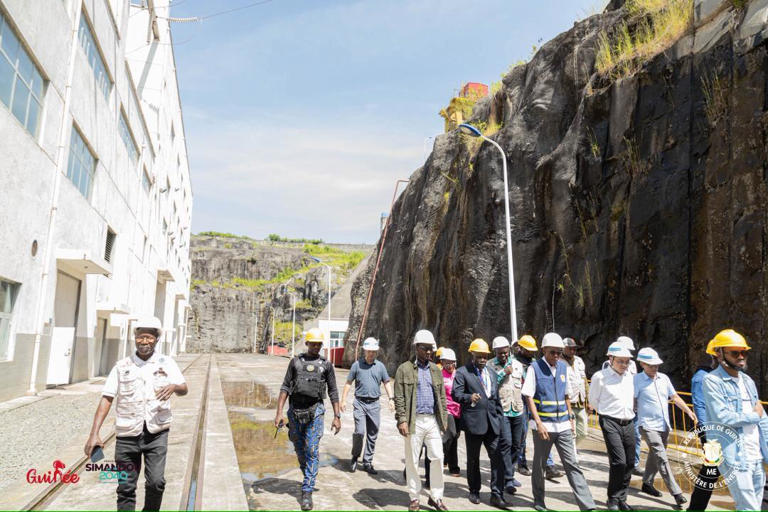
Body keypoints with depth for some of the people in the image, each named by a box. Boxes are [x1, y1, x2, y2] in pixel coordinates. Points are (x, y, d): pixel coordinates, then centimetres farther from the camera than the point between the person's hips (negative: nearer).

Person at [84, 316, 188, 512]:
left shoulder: (166, 363, 4)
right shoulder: (122, 366, 4)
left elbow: (184, 389, 0)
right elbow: (106, 399, 0)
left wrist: (174, 387, -24)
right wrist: (94, 433, -9)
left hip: (156, 433, -1)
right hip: (127, 434, 1)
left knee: (156, 482, -9)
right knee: (126, 488, 7)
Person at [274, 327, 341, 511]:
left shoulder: (326, 365, 5)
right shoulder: (296, 361, 6)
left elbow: (333, 392, 7)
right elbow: (285, 387, 4)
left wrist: (337, 416, 2)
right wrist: (279, 412, -4)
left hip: (315, 412, -2)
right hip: (295, 411, 2)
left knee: (312, 452, -7)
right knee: (299, 449, 13)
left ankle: (307, 492, -1)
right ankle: (308, 477, 37)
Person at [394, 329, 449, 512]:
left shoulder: (436, 370, 13)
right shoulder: (404, 369, -2)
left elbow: (442, 397, 16)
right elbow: (399, 397, -5)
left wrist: (444, 419, 11)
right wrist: (402, 420, -12)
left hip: (433, 420, 4)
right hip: (414, 421, -4)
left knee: (437, 457, 2)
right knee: (412, 460, 5)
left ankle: (436, 497, 17)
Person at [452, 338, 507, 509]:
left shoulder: (491, 373, 17)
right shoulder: (462, 372, -3)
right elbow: (456, 393, -13)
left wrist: (499, 417, 15)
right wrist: (469, 397, -31)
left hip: (492, 422, 4)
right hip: (473, 422, -4)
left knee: (497, 458, -3)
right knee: (473, 460, 9)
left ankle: (497, 495, 3)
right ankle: (474, 491, 25)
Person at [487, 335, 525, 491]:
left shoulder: (517, 364, 12)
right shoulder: (490, 366, -2)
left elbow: (524, 383, 26)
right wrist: (503, 373, -15)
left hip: (518, 410, 5)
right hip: (501, 410, -5)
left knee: (517, 444, 11)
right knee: (506, 443, -12)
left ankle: (510, 474, 26)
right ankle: (508, 479, -6)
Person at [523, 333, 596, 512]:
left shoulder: (563, 367, 7)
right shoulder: (535, 368, -9)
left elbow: (566, 395, 17)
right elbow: (529, 397, -11)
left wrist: (571, 417, 12)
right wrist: (538, 423, -17)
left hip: (563, 425, 4)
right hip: (543, 425, -4)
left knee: (572, 465, 1)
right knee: (539, 465, 11)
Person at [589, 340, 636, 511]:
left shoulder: (630, 377, 10)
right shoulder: (600, 376, -7)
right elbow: (593, 402, 4)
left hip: (628, 423, 6)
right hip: (610, 423, -6)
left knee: (629, 463, 6)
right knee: (619, 461, -13)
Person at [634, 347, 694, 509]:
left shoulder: (664, 378, 8)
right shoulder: (637, 380, -10)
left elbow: (675, 397, 15)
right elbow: (632, 402, -12)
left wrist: (688, 411, 6)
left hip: (664, 425, 7)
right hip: (649, 426, -7)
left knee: (655, 456, 17)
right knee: (662, 459, -12)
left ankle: (647, 483, 33)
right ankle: (676, 493, -11)